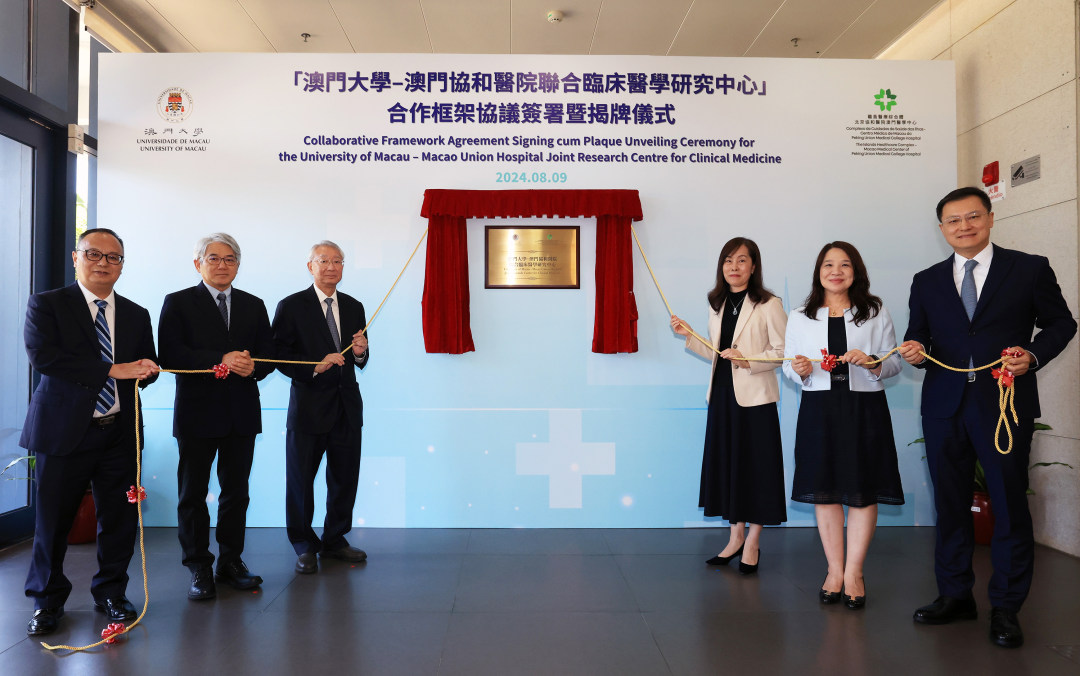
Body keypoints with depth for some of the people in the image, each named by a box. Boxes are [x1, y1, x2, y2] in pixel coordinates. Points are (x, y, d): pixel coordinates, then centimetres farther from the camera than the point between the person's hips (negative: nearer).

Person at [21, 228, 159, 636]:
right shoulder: (46, 305, 0)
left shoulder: (137, 315, 12)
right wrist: (112, 370, -21)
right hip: (64, 430, -3)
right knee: (52, 520, 7)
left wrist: (143, 371, -10)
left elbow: (146, 368, 16)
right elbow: (42, 354, -16)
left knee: (119, 518, 9)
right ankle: (47, 601, 27)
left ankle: (111, 593, 28)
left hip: (119, 433, 3)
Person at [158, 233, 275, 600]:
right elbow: (171, 354, -12)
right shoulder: (178, 303, 1)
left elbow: (268, 353, 7)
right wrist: (220, 360, -22)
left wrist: (252, 367, -15)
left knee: (236, 491, 10)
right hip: (197, 412, -3)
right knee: (193, 493, 5)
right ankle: (199, 568, 16)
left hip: (242, 413, 3)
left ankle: (231, 561, 22)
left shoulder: (254, 305, 12)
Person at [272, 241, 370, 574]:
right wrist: (315, 366, -21)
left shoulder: (354, 306, 10)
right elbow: (279, 357, -9)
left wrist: (360, 352, -9)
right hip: (309, 406, -4)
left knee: (345, 478, 12)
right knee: (301, 480, 5)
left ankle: (334, 540, 29)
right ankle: (304, 546, 22)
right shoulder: (291, 306, -4)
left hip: (347, 406, 5)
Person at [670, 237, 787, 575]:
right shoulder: (717, 305, 12)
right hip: (722, 395, 6)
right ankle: (736, 535, 27)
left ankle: (753, 542, 18)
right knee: (726, 464, 11)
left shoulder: (769, 305, -8)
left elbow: (782, 351, -10)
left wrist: (750, 361, -23)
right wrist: (689, 335, 5)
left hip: (754, 398, -6)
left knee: (756, 465, 3)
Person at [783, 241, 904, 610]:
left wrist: (872, 363, -15)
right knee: (825, 491, 5)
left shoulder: (876, 313, 5)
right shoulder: (799, 318, 7)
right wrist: (800, 371, -13)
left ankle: (854, 573, 15)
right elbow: (789, 366, 10)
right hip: (819, 409, 1)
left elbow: (896, 362, 5)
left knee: (863, 492, 2)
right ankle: (834, 570, 18)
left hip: (865, 409, -1)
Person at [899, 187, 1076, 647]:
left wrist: (1033, 355, -12)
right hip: (944, 407, 3)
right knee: (950, 503, 11)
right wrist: (914, 350, -11)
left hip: (1005, 403, -3)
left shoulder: (1030, 269, 4)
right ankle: (955, 595, 25)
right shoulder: (926, 282, 11)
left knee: (1009, 504, 2)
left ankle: (1006, 608, 16)